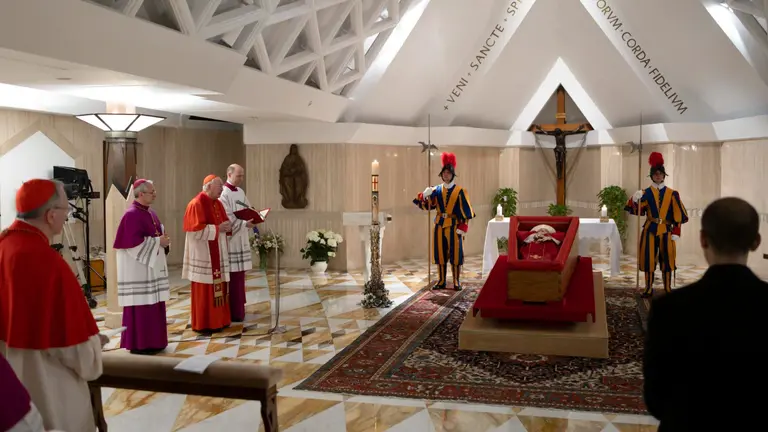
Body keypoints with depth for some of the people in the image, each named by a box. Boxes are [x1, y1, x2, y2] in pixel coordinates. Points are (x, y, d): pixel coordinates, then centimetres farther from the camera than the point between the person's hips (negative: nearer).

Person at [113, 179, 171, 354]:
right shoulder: (132, 214, -15)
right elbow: (133, 242, -22)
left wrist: (164, 239, -1)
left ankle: (151, 341, 20)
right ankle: (139, 344, 4)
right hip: (138, 266, -9)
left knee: (153, 304, 12)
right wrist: (158, 241, -17)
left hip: (152, 265, 9)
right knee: (141, 305, -4)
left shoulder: (151, 213, 13)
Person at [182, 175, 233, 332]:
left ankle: (217, 320, 19)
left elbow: (223, 223, 19)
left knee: (218, 288, 11)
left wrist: (227, 227, -4)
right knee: (204, 290, -3)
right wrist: (217, 228, -19)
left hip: (218, 254, 8)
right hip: (203, 255, -8)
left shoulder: (218, 203, 13)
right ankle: (203, 324, 6)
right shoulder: (196, 204, -13)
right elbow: (196, 230, -20)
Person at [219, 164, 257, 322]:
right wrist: (245, 224, -27)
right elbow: (227, 218, -19)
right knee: (233, 276, -6)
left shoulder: (240, 192, 15)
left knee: (240, 274, 13)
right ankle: (233, 312, -1)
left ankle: (238, 308, 21)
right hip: (231, 239, -9)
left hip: (242, 239, 9)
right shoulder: (223, 193, -12)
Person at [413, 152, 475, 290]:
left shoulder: (460, 191, -3)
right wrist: (424, 196, -20)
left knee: (455, 253, -1)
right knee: (440, 253, 7)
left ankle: (457, 282, 8)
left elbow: (465, 210, -5)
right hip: (440, 226, 3)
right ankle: (441, 281, 16)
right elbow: (426, 206, 0)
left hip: (454, 226, -3)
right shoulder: (436, 190, 7)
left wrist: (463, 226, -12)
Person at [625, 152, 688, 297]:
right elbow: (637, 211, -9)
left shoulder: (672, 193, 3)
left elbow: (678, 214, 3)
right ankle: (649, 288, 9)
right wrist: (635, 200, -29)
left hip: (666, 231, 1)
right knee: (649, 258, 0)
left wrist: (676, 232, -4)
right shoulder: (646, 193, 1)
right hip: (650, 230, 0)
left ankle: (668, 289, 15)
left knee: (667, 259, 4)